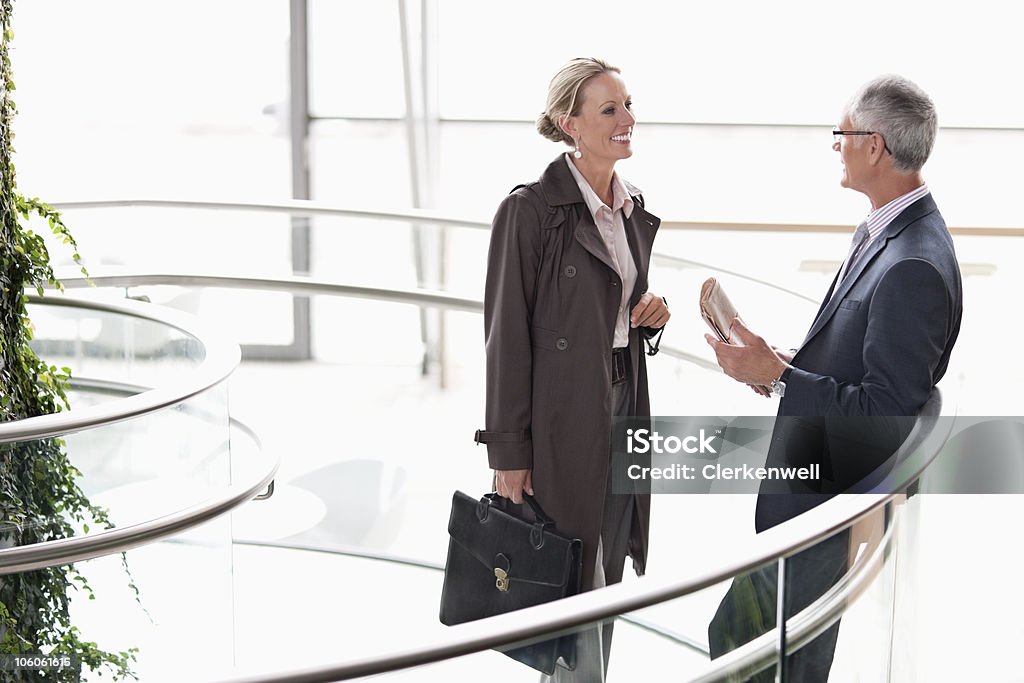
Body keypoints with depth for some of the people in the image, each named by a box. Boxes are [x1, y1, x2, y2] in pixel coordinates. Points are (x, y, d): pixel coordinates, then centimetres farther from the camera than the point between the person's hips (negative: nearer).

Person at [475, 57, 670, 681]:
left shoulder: (634, 210, 11)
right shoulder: (531, 209, -12)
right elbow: (507, 335, -12)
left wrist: (651, 314, 0)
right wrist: (509, 452, -13)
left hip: (624, 400, 7)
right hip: (565, 416, -7)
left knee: (610, 573, 12)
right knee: (577, 581, -4)